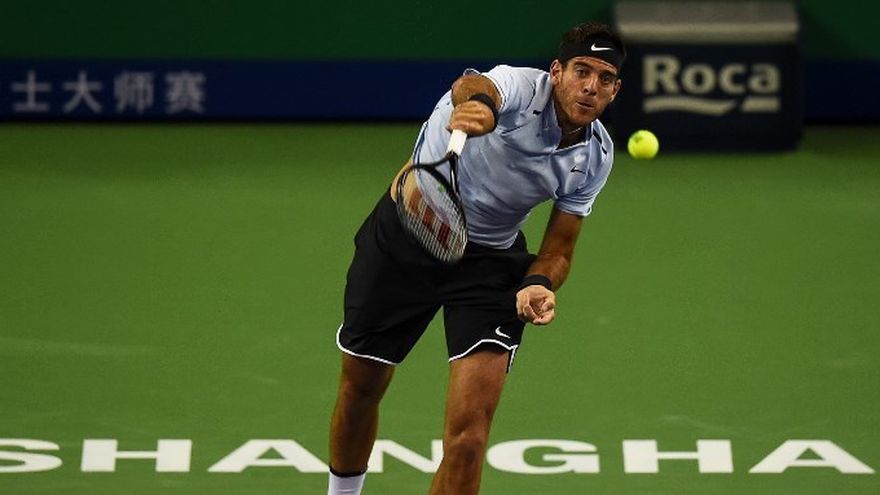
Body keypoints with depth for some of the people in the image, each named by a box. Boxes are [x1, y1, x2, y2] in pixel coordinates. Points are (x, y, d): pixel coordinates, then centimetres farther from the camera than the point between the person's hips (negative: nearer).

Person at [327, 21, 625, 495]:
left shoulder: (595, 157, -10)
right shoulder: (520, 87, -26)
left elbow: (558, 248, -1)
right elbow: (476, 87, -52)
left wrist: (539, 286, -24)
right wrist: (471, 104, -77)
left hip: (490, 256, 2)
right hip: (407, 230, -2)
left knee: (469, 428, -17)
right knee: (360, 387, 13)